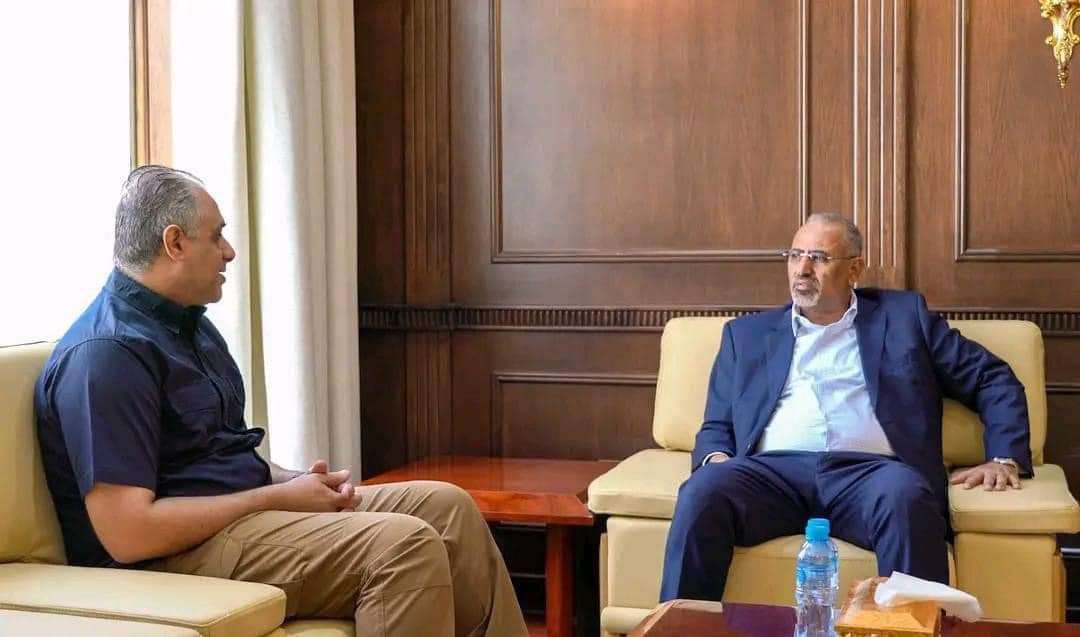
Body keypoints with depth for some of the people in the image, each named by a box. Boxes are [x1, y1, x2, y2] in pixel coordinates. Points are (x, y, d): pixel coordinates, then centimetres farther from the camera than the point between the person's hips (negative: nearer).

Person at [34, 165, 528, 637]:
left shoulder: (188, 324, 15)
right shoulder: (107, 353, -17)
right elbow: (127, 534, -24)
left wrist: (293, 481, 1)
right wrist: (278, 498, -16)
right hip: (181, 553, -10)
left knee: (447, 508, 0)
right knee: (404, 544, -25)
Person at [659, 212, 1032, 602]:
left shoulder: (904, 316, 20)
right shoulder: (747, 333, 24)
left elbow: (994, 379, 20)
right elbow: (716, 426, 22)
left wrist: (1004, 459, 5)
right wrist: (715, 458, -1)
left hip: (869, 470, -1)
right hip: (773, 470, 1)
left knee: (904, 496, -37)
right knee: (702, 491, -31)